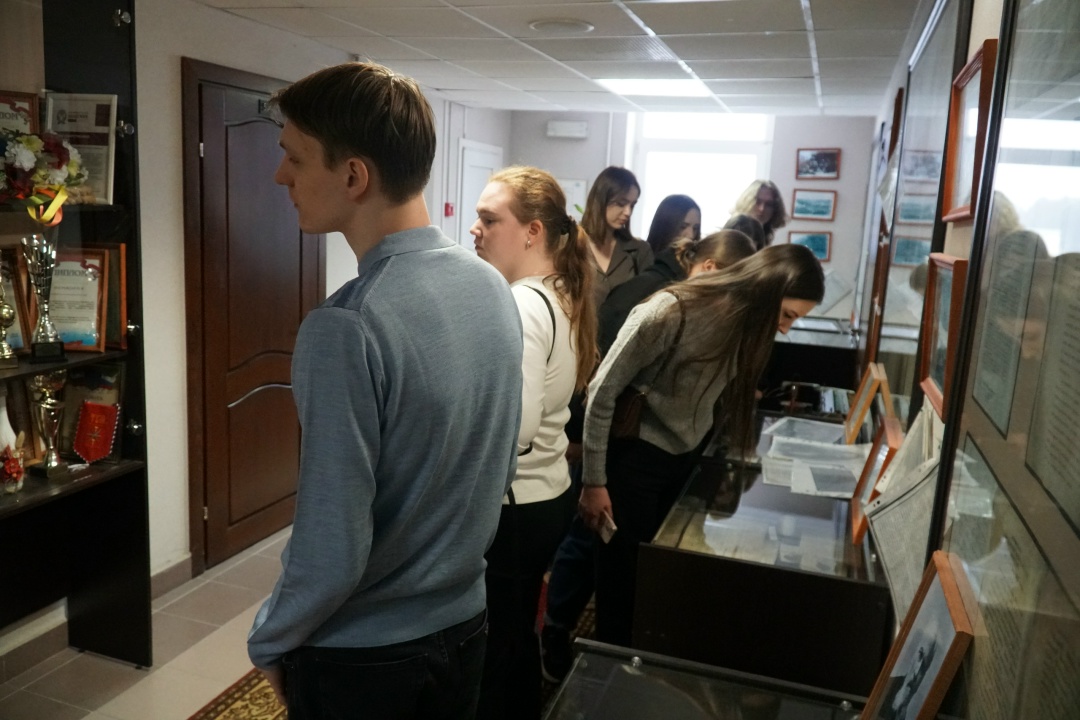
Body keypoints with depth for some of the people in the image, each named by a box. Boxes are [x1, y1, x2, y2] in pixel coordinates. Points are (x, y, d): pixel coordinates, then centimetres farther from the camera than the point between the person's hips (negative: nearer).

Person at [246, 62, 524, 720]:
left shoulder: (346, 328, -28)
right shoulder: (492, 285, -6)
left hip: (360, 656, -6)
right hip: (464, 624, 6)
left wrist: (269, 643, -6)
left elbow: (334, 555, -24)